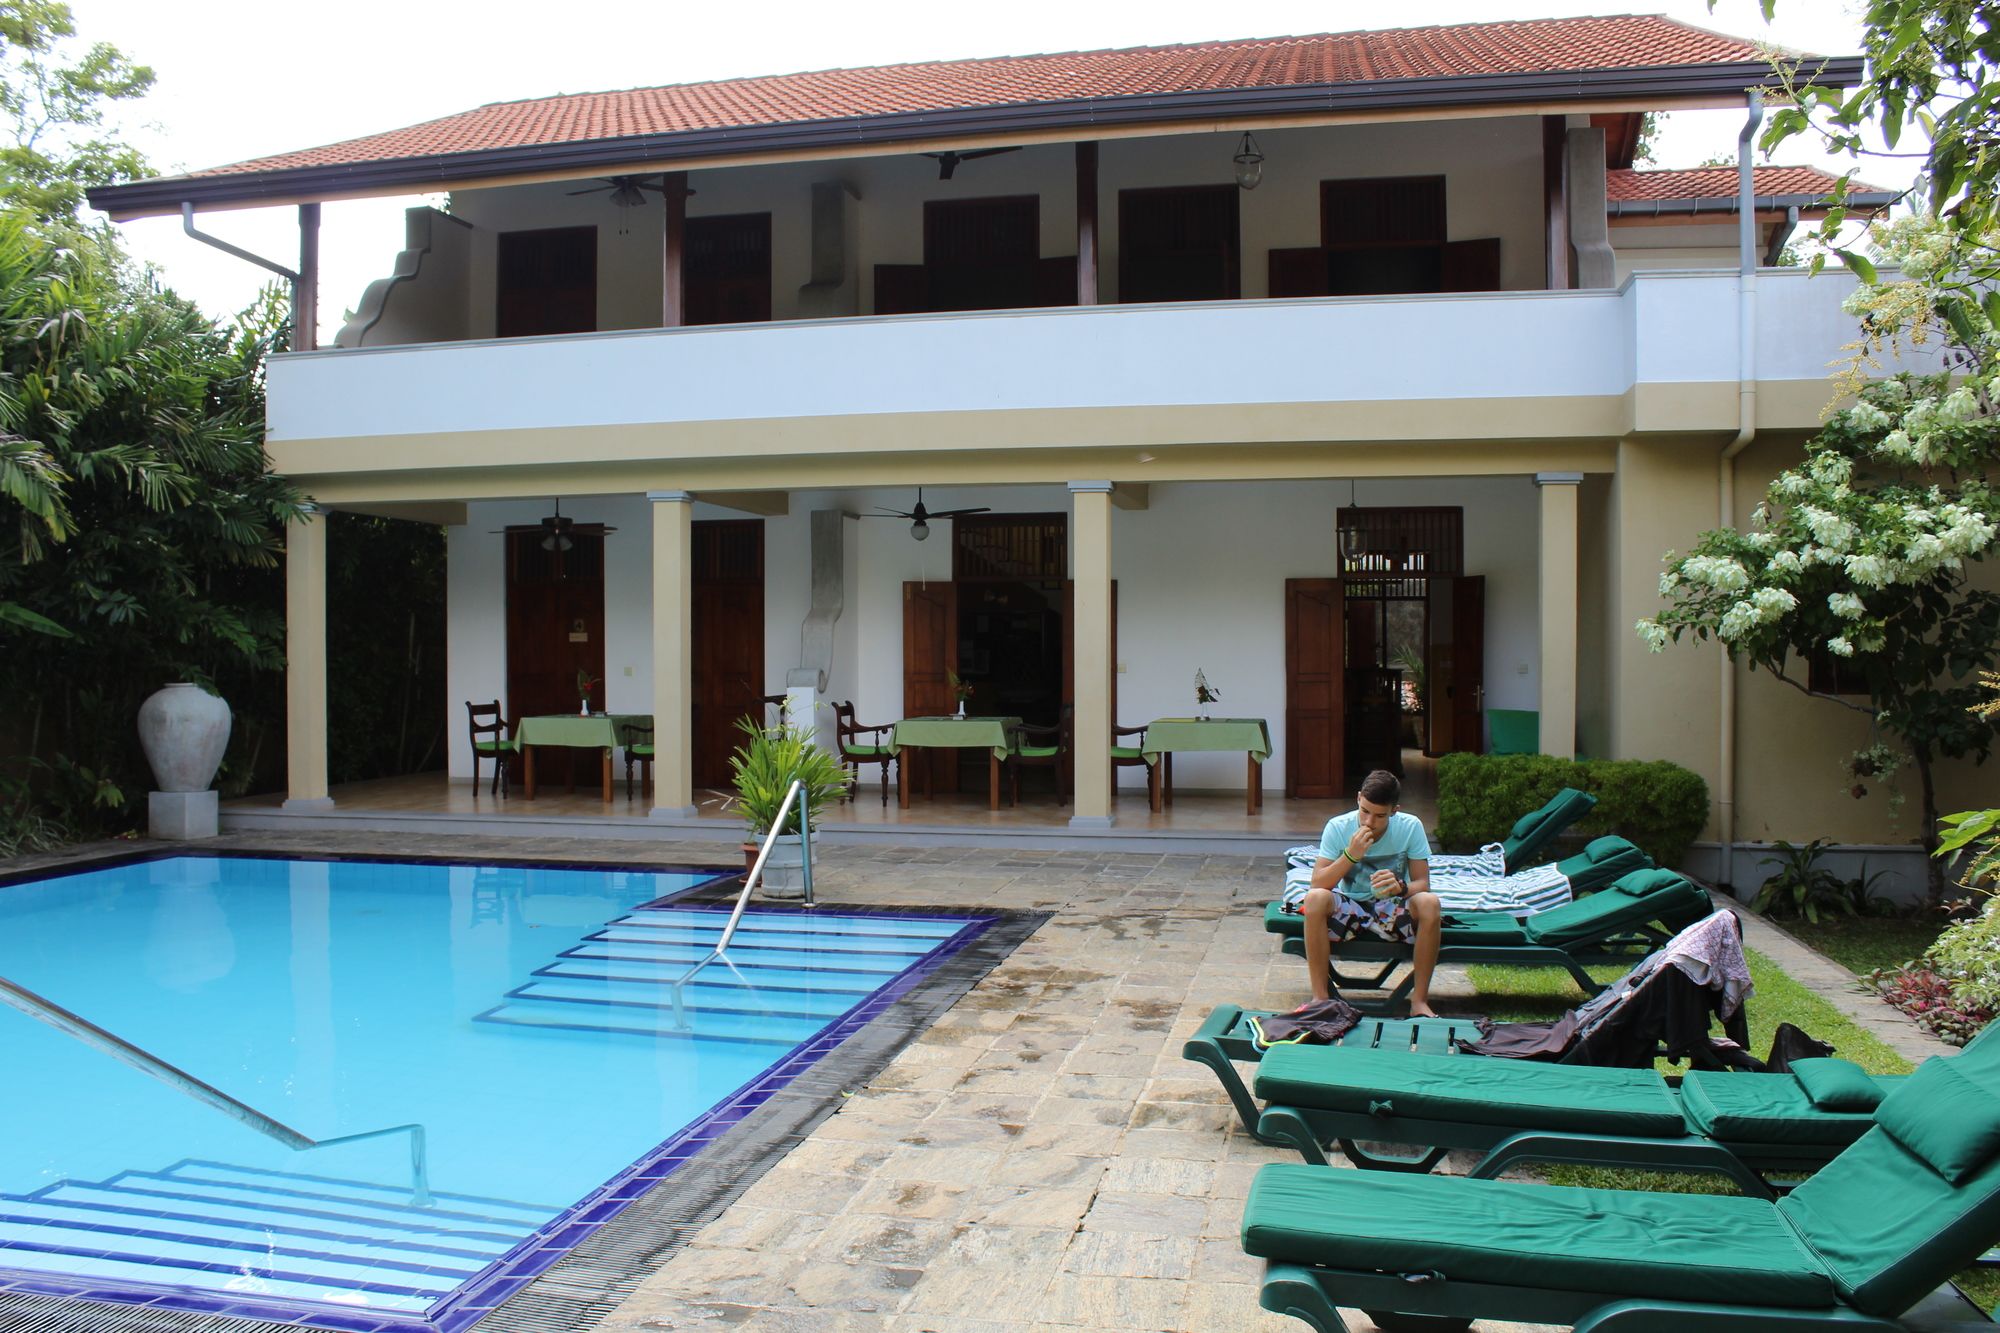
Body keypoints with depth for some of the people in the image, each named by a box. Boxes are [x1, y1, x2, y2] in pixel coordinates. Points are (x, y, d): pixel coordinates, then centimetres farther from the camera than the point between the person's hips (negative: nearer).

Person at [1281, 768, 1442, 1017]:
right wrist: (1350, 855, -33)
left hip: (1392, 909, 0)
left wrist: (1400, 887, -35)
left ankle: (1419, 1001, -21)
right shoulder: (1338, 827, -13)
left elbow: (1422, 884, -12)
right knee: (1316, 899, -33)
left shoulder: (1410, 827, -12)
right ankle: (1320, 997, -23)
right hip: (1350, 908, 0)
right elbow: (1317, 884, -19)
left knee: (1429, 903, -31)